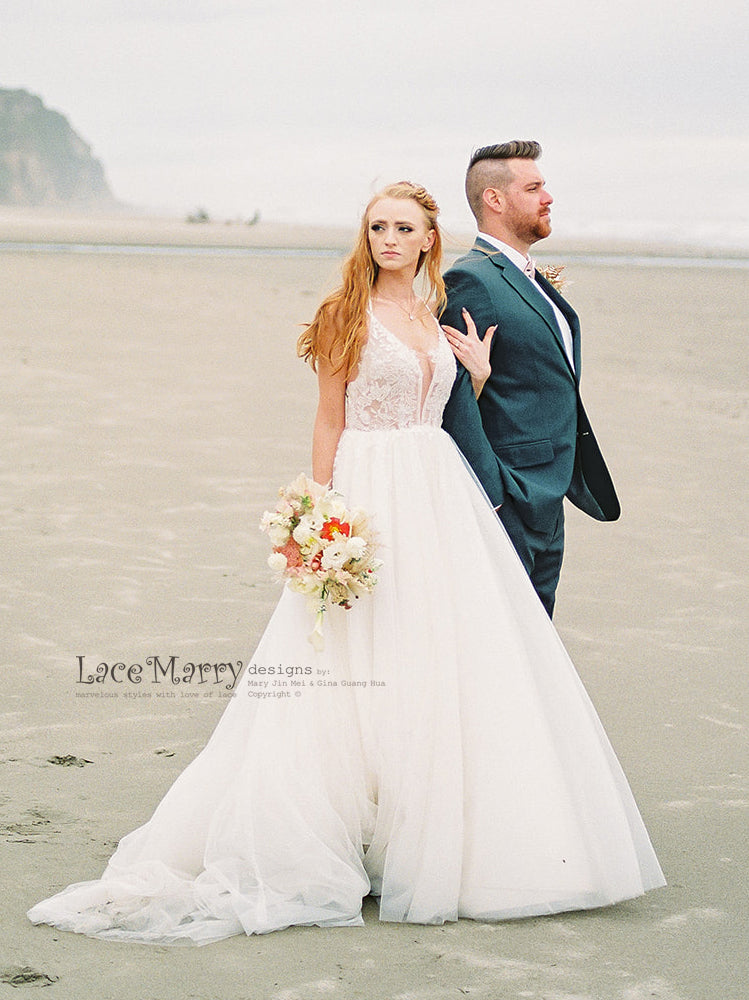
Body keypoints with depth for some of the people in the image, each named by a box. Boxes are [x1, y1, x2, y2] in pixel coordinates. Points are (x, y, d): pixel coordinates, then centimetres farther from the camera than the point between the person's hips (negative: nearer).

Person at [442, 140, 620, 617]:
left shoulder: (533, 280, 18)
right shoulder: (471, 281, -14)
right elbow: (455, 398, -19)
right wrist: (488, 493, -21)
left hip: (547, 501, 10)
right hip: (508, 503, -10)